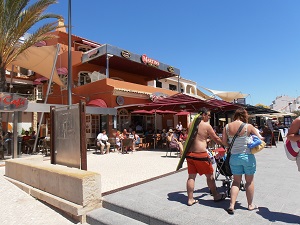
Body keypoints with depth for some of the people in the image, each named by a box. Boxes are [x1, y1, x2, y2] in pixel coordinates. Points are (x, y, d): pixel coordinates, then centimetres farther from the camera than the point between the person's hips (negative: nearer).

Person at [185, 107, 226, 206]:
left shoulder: (191, 124, 8)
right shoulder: (206, 125, -8)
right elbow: (216, 139, 0)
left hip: (189, 153, 6)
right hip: (200, 154, -6)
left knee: (191, 176, 11)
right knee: (209, 175, 13)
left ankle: (190, 199, 18)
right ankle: (216, 196, 30)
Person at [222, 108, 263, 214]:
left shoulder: (227, 127, -4)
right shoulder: (248, 126, -12)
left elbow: (224, 142, -1)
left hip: (234, 157, 3)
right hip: (248, 156, -2)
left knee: (236, 181, 13)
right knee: (249, 181, 15)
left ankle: (231, 205, 7)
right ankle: (250, 205, 31)